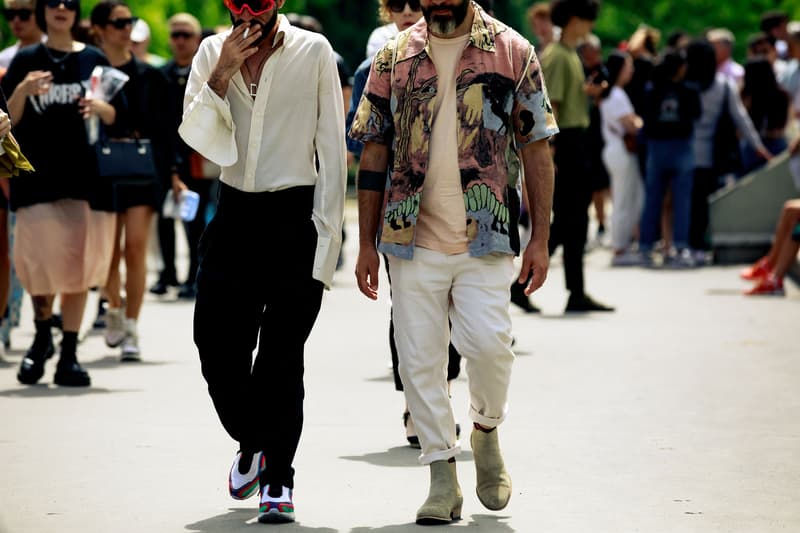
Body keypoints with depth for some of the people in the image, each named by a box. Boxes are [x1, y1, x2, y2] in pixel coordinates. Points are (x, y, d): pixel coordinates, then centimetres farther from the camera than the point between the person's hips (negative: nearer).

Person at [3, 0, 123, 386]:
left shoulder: (93, 60, 8)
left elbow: (116, 114, 10)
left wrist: (99, 107, -12)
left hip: (84, 174, 1)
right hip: (37, 176, -1)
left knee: (78, 266, 0)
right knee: (41, 261, -9)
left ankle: (69, 355, 6)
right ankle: (42, 335, 17)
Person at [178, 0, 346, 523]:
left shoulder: (313, 52, -2)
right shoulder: (213, 53, 7)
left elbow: (332, 149, -1)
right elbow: (196, 136, -1)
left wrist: (326, 235, -5)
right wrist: (223, 74, -14)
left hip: (295, 215, -3)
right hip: (234, 213, 3)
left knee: (282, 357, -5)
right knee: (218, 348, 3)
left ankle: (278, 480, 3)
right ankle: (252, 443, 29)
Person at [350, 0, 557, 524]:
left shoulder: (512, 52, 3)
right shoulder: (394, 58, 7)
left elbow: (537, 150, 4)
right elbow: (374, 153, 10)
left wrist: (540, 239, -1)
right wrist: (367, 244, 6)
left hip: (485, 239, -2)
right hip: (412, 241, 2)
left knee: (486, 340, -16)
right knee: (420, 358, 1)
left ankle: (486, 429, 14)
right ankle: (443, 479, 12)